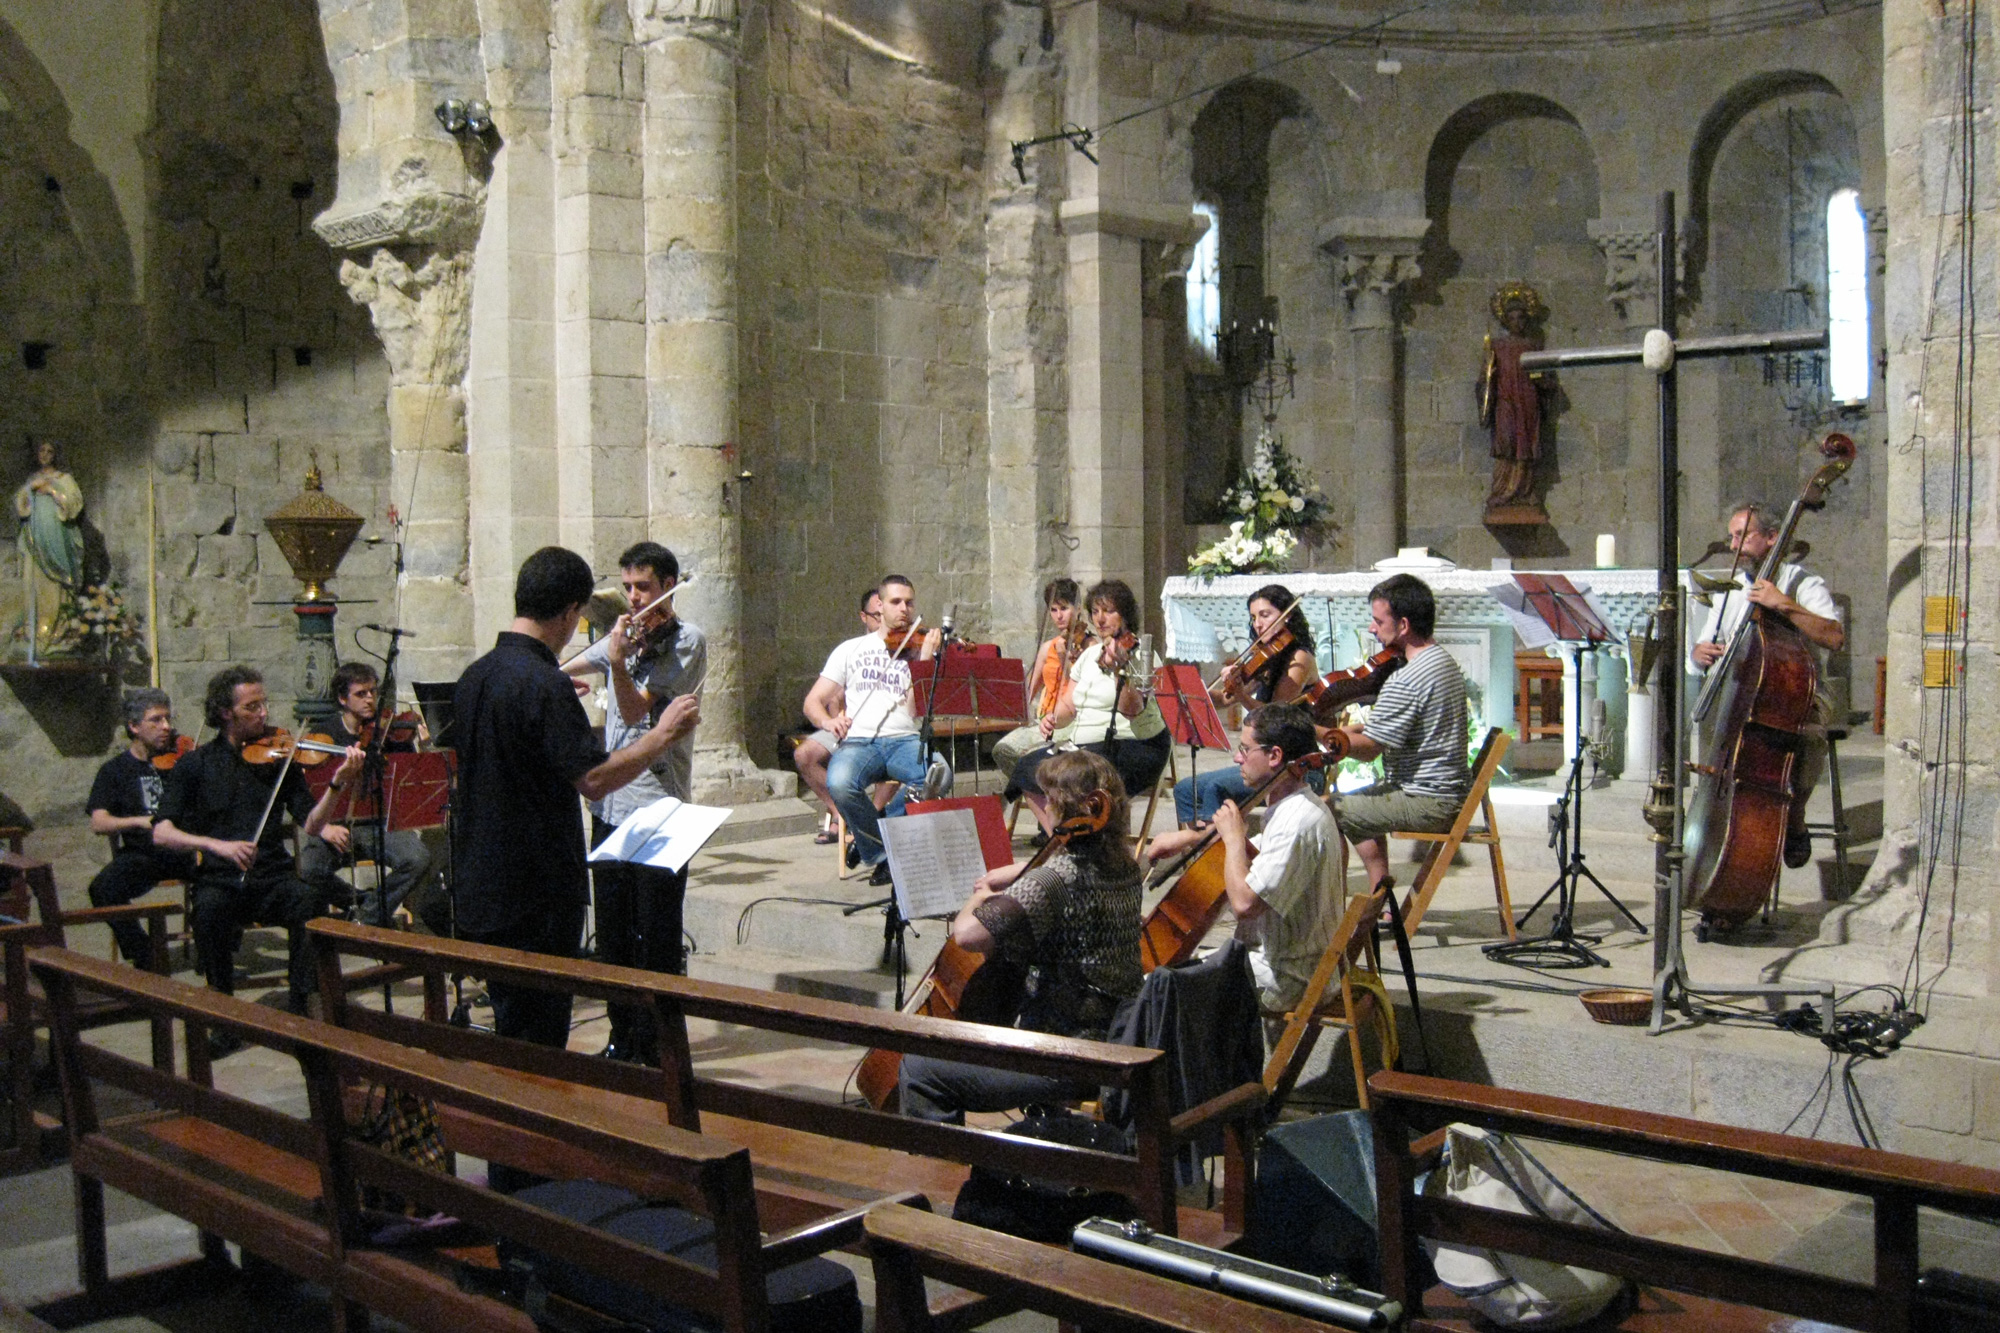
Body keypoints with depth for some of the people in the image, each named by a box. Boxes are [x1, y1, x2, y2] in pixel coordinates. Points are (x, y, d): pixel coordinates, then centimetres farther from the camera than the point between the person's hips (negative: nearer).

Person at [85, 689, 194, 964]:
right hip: (142, 854, -1)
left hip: (184, 849, 1)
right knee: (103, 889, -31)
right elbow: (99, 823, -3)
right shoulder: (115, 770, 10)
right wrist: (140, 821, -23)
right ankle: (145, 959, -14)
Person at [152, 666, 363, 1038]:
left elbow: (310, 824, -1)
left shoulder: (277, 758, 8)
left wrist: (337, 784, -18)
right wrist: (217, 845, -23)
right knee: (209, 911, -34)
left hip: (273, 881, 1)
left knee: (312, 902, -30)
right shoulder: (196, 764, 5)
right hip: (220, 881, -1)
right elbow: (162, 833, -6)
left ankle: (300, 1007, -14)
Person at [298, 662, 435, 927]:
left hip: (380, 823, 0)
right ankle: (358, 901, 2)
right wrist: (323, 826, -17)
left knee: (419, 859, -27)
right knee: (308, 868, -28)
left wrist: (416, 748, -25)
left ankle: (367, 917, -5)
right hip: (337, 826, 0)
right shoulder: (325, 737, 4)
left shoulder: (387, 733, 4)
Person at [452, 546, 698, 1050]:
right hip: (538, 897, -9)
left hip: (480, 889, 9)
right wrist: (665, 733, -13)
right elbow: (594, 779, -25)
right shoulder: (544, 684, -20)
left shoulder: (475, 676, 8)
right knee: (538, 1039, 0)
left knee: (511, 1021, 19)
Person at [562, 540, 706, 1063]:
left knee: (656, 936, -1)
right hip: (610, 804, 7)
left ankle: (655, 1044, 8)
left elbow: (636, 710, -13)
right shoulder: (627, 636, 14)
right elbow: (567, 669, 26)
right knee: (613, 932, 13)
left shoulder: (687, 642, -6)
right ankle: (622, 1036, 24)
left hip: (658, 809, -7)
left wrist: (618, 663, -27)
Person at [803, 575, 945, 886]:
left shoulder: (921, 648, 17)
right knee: (839, 783, -35)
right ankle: (882, 856, -10)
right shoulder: (851, 650, 19)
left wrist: (925, 661, -11)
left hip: (905, 740, 0)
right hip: (859, 741, 0)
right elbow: (813, 702, 15)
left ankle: (872, 837, -13)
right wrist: (828, 721, -7)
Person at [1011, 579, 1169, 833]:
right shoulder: (1089, 655, 15)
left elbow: (1132, 710, -23)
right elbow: (1070, 705, 17)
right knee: (1026, 767, -3)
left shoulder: (1138, 655, -8)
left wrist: (1118, 670, -38)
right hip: (1083, 744, 9)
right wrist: (1055, 718, -5)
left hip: (1134, 748, -8)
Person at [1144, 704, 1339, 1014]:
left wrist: (1234, 837, -18)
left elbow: (1244, 902, -31)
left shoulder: (1299, 821, -25)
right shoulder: (1297, 808, 8)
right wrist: (1191, 837, 18)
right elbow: (1258, 851, 29)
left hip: (1281, 981, -10)